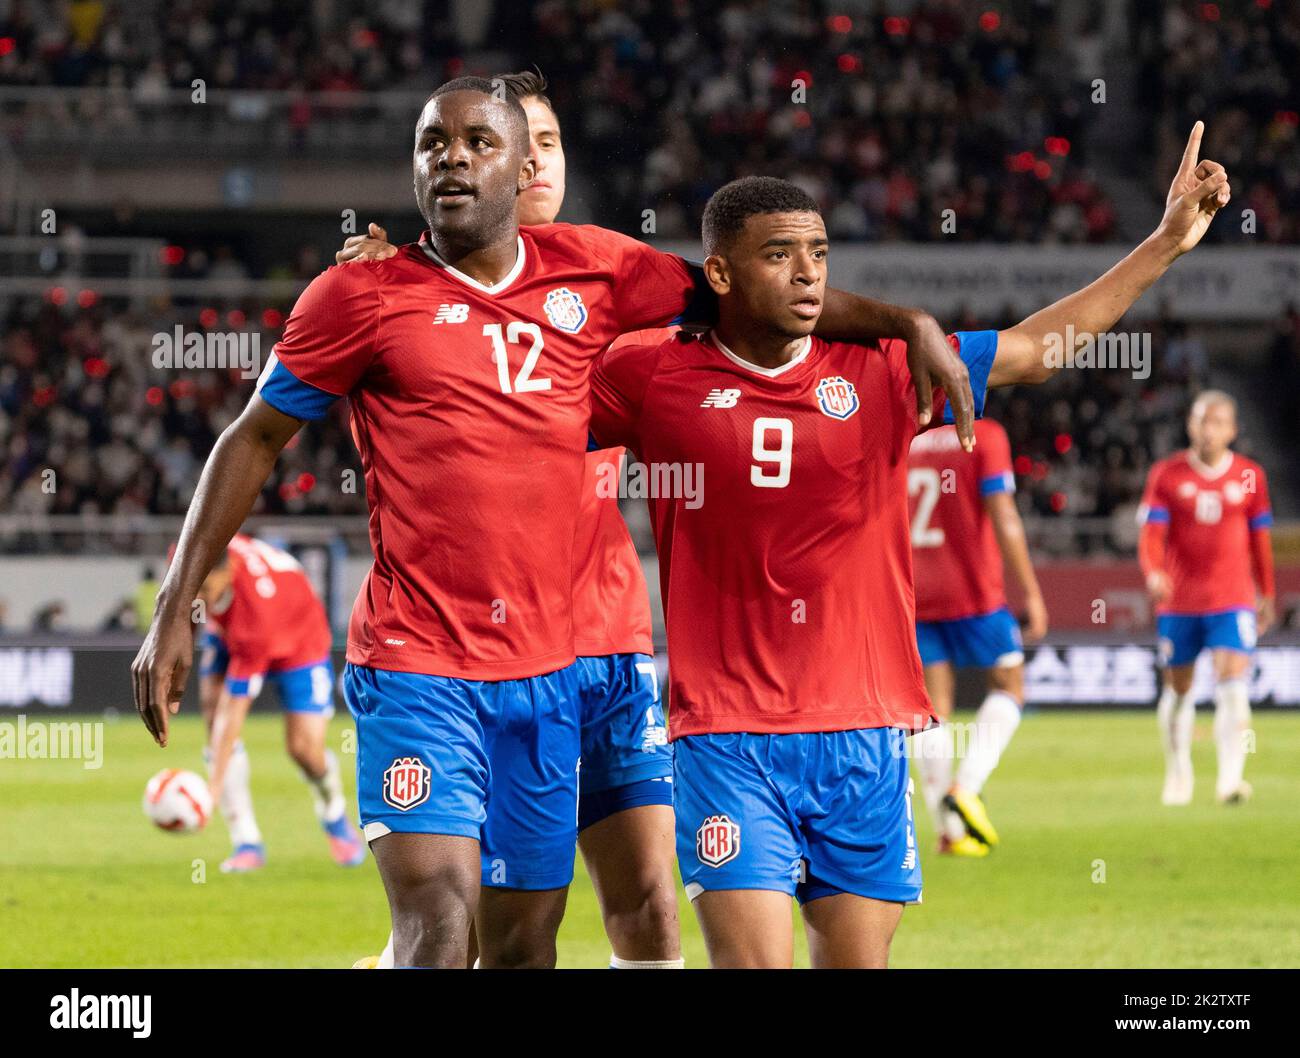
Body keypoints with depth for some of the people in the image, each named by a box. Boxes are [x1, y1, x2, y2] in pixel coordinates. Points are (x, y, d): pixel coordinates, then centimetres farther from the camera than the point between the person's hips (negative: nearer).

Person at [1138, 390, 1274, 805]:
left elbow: (1259, 538, 13)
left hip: (1233, 603, -1)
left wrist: (1266, 595, 17)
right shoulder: (1166, 475, -1)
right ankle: (1178, 775, 29)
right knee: (1178, 690, 10)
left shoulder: (1250, 476, 3)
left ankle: (1230, 778, -21)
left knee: (1232, 685, -16)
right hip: (1178, 602, 1)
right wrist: (1154, 573, -27)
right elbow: (1151, 533, -8)